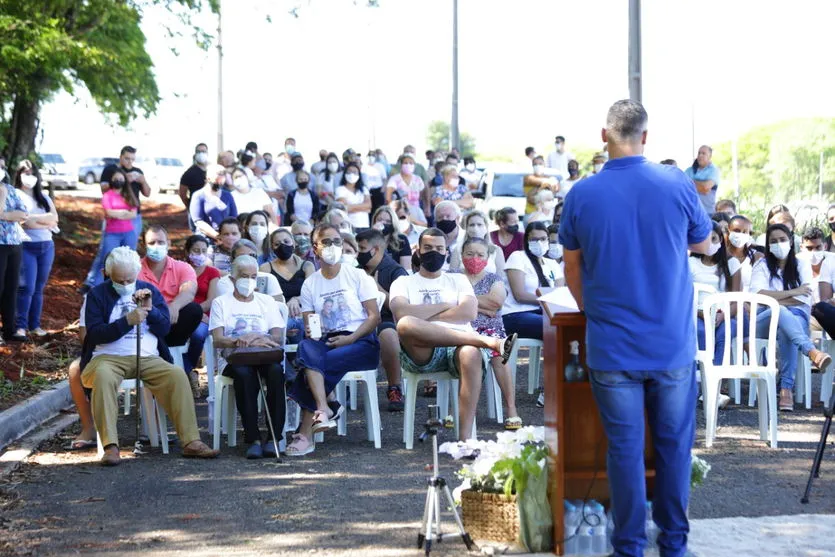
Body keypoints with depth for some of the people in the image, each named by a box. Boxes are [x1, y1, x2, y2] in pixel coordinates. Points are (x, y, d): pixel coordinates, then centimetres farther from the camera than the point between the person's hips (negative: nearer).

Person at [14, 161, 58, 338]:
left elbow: (55, 218, 4)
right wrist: (46, 222, -6)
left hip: (47, 246, 5)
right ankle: (20, 326, -8)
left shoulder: (44, 198, 17)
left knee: (38, 288, 7)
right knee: (26, 287, -12)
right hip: (26, 246, -5)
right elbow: (23, 222, -12)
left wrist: (33, 218, -6)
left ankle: (35, 325, 11)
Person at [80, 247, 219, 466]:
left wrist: (150, 309, -9)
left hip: (148, 358, 3)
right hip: (108, 357, -3)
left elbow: (165, 328, 9)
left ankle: (191, 442, -24)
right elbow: (95, 333, -6)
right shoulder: (97, 294, 7)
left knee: (177, 375, -25)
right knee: (103, 376, -38)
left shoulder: (150, 291, 16)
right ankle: (110, 446, -39)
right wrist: (127, 321, -17)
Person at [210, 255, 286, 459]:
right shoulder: (221, 302, 14)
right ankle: (253, 439, -36)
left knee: (276, 371, -34)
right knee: (244, 374, -37)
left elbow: (279, 338, 6)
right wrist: (240, 341, -21)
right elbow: (218, 340, -1)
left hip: (265, 357, 2)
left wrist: (260, 339, -17)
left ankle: (274, 438, -33)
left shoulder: (267, 302, 20)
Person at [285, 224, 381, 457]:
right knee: (307, 347, -34)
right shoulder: (310, 284, 15)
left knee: (318, 363, -31)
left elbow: (374, 317, 0)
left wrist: (349, 339, -14)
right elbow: (309, 326, 10)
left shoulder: (357, 276, 6)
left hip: (361, 342, -3)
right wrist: (310, 332, -15)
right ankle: (323, 409, -46)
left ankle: (306, 432, -24)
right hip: (327, 341, 3)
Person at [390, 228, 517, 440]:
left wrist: (423, 316, 3)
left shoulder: (458, 280, 27)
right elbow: (402, 314, -1)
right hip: (421, 353, -1)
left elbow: (469, 312, 5)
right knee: (405, 325, -38)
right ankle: (487, 341, -35)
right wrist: (444, 306, 5)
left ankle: (465, 437, -41)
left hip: (457, 345, 1)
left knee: (471, 354, -39)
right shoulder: (403, 283, 22)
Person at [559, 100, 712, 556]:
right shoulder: (677, 186, -7)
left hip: (611, 347, 0)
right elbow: (703, 244, 12)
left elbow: (572, 269, 5)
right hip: (673, 343, 0)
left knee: (625, 448, 7)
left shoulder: (582, 195, -6)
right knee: (674, 444, 12)